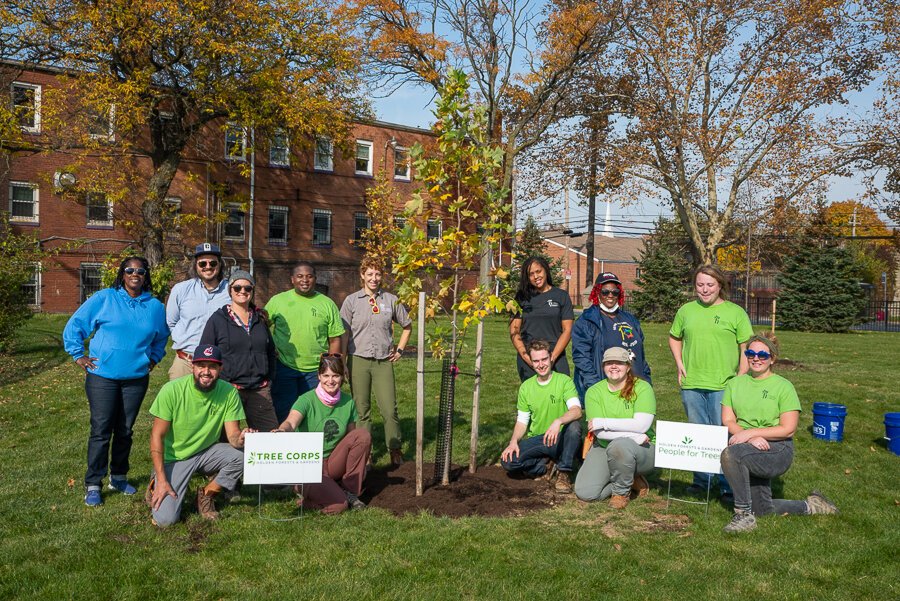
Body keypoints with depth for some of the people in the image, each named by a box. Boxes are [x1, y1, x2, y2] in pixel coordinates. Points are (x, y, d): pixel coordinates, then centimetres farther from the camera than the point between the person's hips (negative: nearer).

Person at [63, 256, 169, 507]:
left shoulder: (155, 307, 7)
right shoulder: (104, 298, -2)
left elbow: (162, 337, 24)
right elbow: (74, 326, 2)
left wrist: (154, 358, 14)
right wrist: (79, 356, -1)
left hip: (137, 378, 3)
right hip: (102, 376, -3)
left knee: (125, 430, 12)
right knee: (101, 430, -2)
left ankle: (118, 477, 27)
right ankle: (93, 484, 7)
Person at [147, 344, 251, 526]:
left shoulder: (229, 392, -13)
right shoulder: (172, 390, -19)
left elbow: (232, 434, -11)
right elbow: (157, 436, -15)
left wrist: (241, 438, -37)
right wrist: (162, 480, -19)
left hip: (207, 452, 3)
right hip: (174, 457, -3)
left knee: (243, 455, -27)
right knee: (165, 519, -18)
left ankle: (206, 495, 0)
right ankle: (156, 486, 17)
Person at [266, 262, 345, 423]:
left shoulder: (327, 304, 3)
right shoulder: (277, 301, 2)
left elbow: (335, 339, 4)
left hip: (315, 371, 1)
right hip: (284, 368, -1)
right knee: (283, 414, 6)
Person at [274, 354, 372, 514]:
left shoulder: (347, 402, 0)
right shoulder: (307, 400, -14)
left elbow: (352, 437, 9)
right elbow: (290, 423, -33)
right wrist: (282, 431, -57)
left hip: (333, 463, 5)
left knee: (363, 434, -19)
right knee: (338, 505, -28)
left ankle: (349, 490, -5)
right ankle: (309, 494, 7)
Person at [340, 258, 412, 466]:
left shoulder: (391, 300, 5)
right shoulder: (352, 300, 3)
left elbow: (407, 325, 18)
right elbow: (343, 334, 4)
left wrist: (399, 349, 11)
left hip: (384, 362, 0)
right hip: (358, 361, 0)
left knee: (390, 409, -4)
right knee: (361, 410, 6)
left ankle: (395, 450, 14)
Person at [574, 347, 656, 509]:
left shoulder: (642, 388, -7)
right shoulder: (594, 392, -1)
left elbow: (642, 425, -21)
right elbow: (599, 433, -12)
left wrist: (603, 422, -19)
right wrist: (633, 436, -22)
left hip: (642, 449, -3)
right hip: (604, 449, 3)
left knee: (620, 445, -38)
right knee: (585, 493, -15)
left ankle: (622, 491, -8)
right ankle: (630, 481, 11)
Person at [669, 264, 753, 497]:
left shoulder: (735, 312, 1)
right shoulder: (686, 311, 9)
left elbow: (747, 349, 1)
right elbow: (674, 338, 22)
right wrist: (679, 363, 8)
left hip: (723, 385, -3)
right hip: (691, 384, 3)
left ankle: (728, 485, 14)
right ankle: (701, 481, 25)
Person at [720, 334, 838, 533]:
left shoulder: (783, 386, -3)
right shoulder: (735, 383, 8)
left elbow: (788, 429, -11)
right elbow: (727, 421, 1)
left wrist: (750, 432, -20)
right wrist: (752, 439, -17)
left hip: (777, 449, -6)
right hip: (747, 452, 6)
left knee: (730, 454, -35)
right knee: (763, 509, 14)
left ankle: (743, 514, -22)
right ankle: (809, 506, 40)